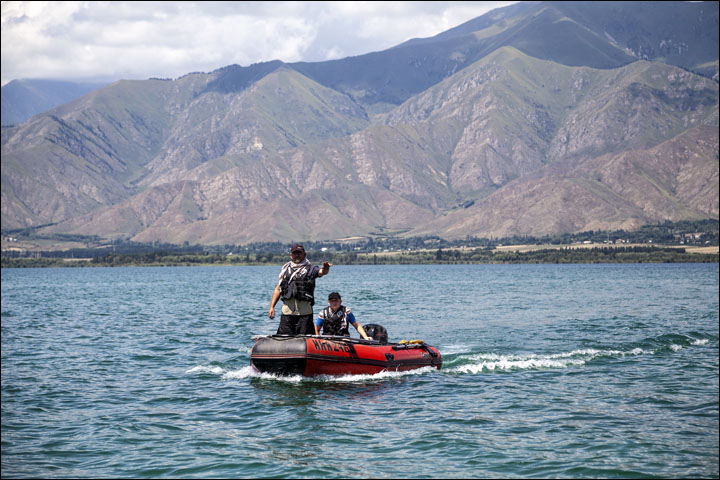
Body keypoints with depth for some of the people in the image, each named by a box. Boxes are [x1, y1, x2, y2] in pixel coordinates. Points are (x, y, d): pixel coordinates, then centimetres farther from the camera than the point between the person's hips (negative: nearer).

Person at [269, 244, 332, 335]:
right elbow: (278, 289, 19)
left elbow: (321, 272, -14)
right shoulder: (286, 269, 18)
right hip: (287, 311, 3)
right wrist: (272, 307, 11)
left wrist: (325, 269, -39)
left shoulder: (310, 268, 7)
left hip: (304, 312, -3)